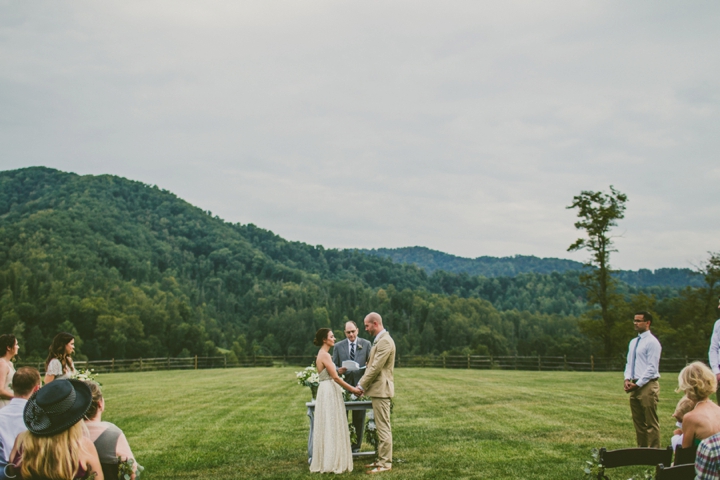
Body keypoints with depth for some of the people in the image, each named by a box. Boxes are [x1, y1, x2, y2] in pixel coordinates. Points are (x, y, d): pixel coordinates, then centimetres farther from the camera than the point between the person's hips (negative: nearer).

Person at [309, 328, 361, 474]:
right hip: (329, 392, -10)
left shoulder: (323, 354, 15)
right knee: (331, 427, -4)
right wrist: (352, 389, -12)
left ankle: (328, 462, 18)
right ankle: (331, 463, 1)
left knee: (332, 427, 12)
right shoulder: (325, 355, -16)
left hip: (329, 392, 10)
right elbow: (335, 377, -18)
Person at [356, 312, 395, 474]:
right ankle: (381, 459, 22)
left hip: (381, 389, -11)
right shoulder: (379, 340, 16)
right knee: (381, 427, 15)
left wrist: (361, 385, -12)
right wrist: (363, 384, 9)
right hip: (378, 389, 11)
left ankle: (385, 463, -1)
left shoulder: (385, 341, -17)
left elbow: (376, 367, -20)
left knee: (383, 427, -6)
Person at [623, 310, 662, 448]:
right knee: (638, 422, 12)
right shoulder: (633, 342, 16)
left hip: (647, 386, -8)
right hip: (635, 386, 8)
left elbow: (652, 368, -14)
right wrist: (627, 379, 0)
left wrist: (638, 384, -15)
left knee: (651, 423, -4)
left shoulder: (652, 342, -10)